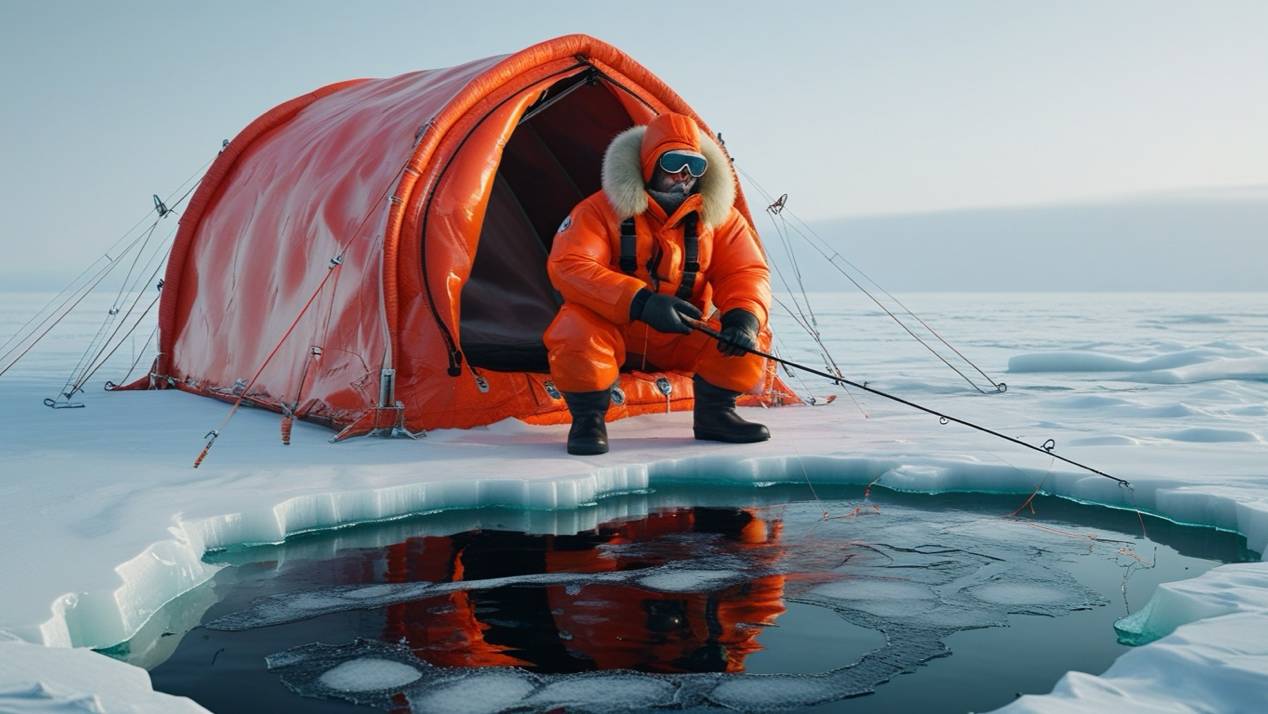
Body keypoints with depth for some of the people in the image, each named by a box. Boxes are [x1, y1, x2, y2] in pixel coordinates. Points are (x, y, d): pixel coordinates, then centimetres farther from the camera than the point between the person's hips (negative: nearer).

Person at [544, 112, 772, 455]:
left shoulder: (717, 216, -5)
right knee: (577, 334, -37)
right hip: (611, 327, -3)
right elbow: (567, 267, -29)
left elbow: (746, 273, -7)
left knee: (745, 349, -19)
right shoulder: (603, 209, -17)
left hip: (679, 336, 4)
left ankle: (713, 415, 6)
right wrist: (640, 302, -41)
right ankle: (588, 419, -14)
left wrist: (744, 316, -32)